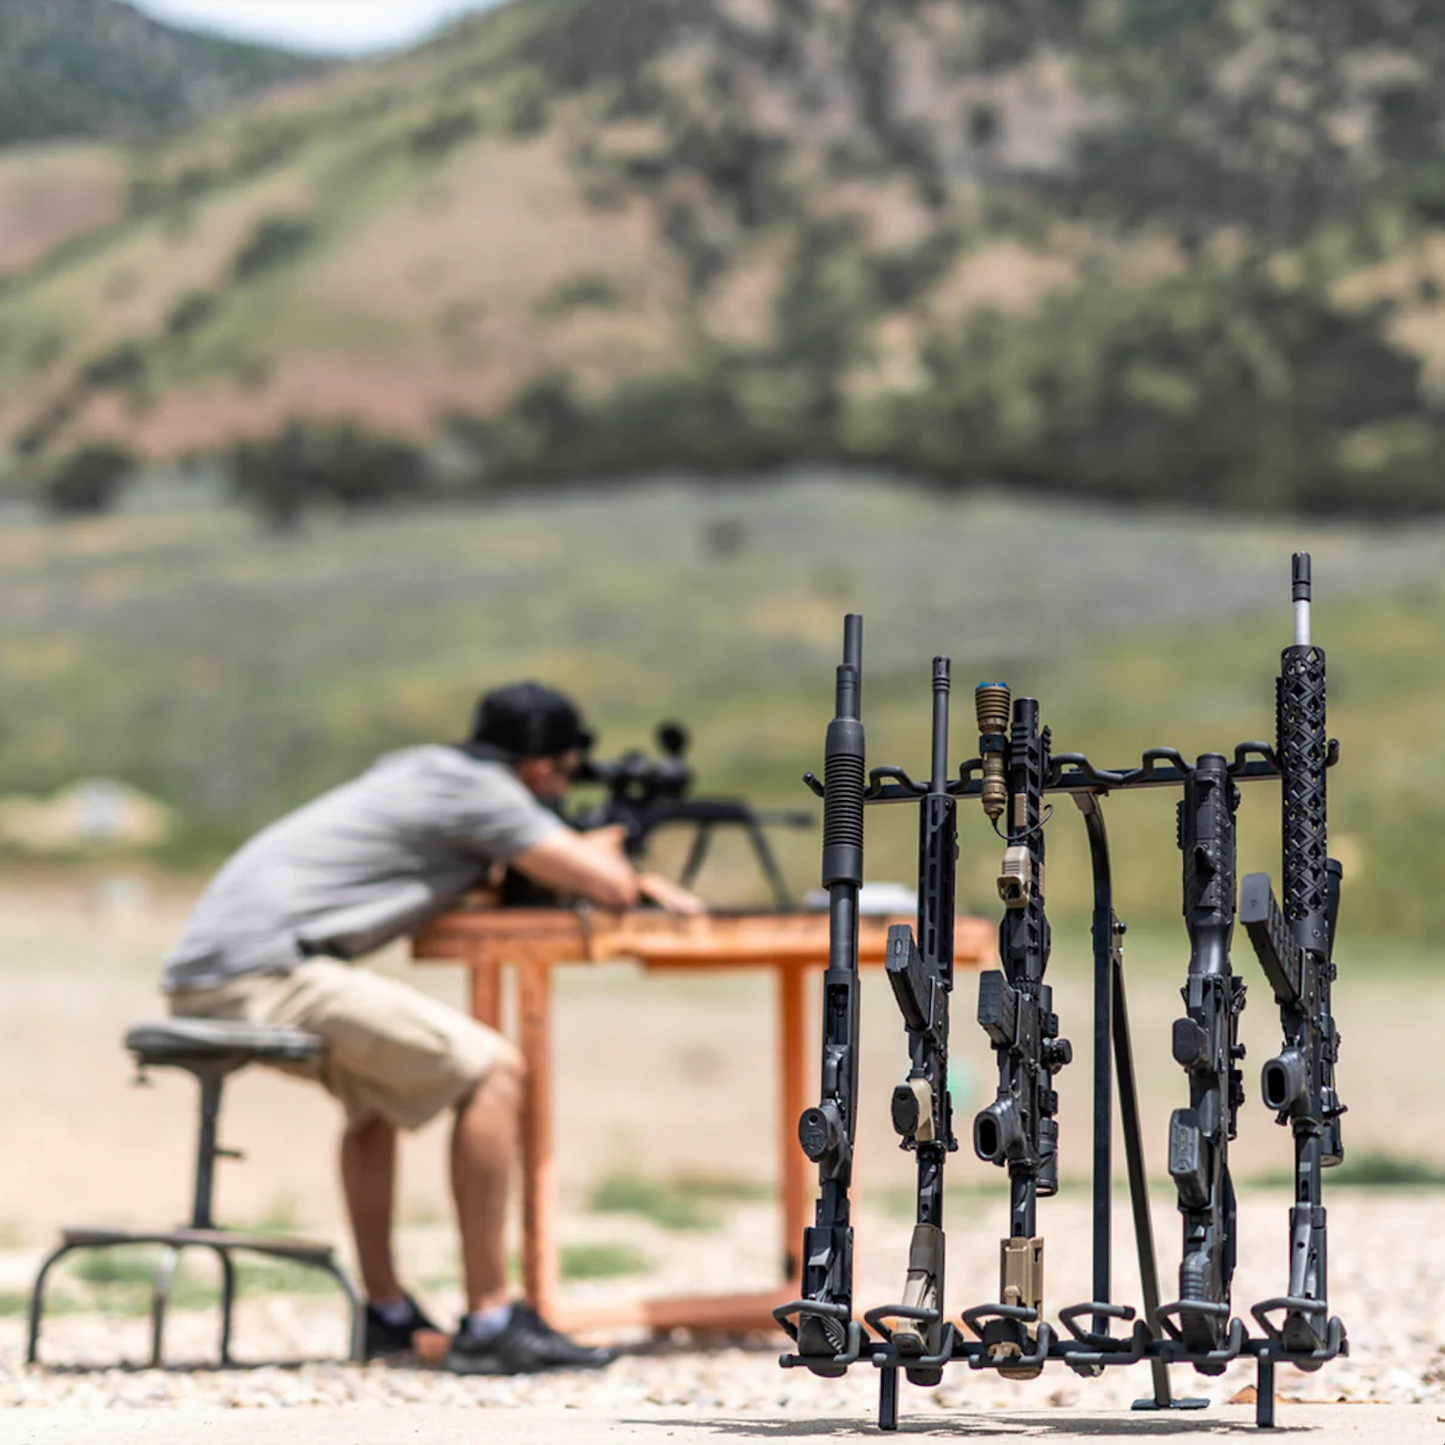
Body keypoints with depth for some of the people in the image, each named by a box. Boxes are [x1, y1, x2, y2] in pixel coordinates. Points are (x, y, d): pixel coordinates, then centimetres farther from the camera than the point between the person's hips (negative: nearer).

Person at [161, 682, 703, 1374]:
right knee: (492, 1071, -10)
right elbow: (605, 887, -3)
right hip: (262, 973, -10)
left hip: (199, 979, 10)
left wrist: (625, 876, 28)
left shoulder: (423, 774, 26)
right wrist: (611, 844, 19)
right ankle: (488, 1325, -9)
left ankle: (385, 1313, 32)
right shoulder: (481, 791, -3)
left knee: (378, 1080, 33)